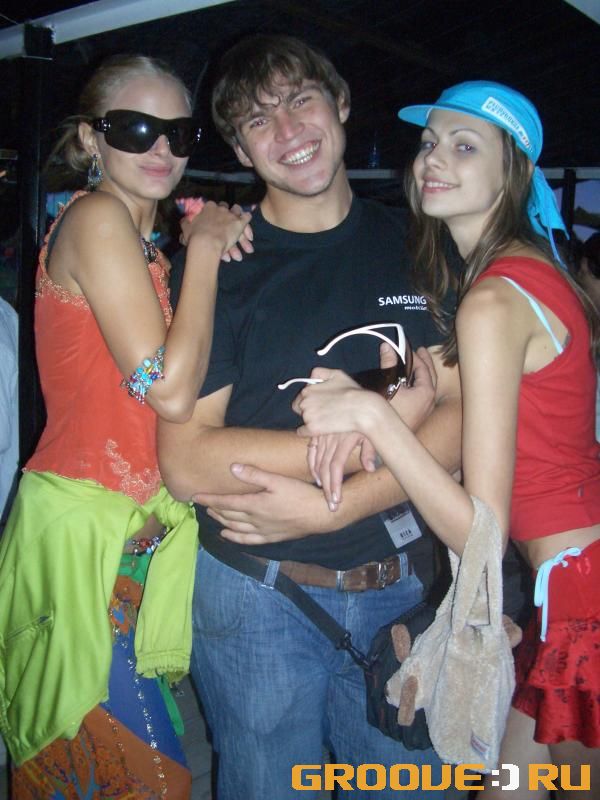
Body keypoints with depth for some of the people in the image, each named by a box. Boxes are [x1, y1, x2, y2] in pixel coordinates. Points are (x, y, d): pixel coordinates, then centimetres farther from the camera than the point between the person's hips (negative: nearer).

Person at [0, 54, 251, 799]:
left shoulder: (142, 241, 15)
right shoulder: (95, 218, -12)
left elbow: (175, 384, 8)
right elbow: (168, 390, -21)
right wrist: (203, 248, -12)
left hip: (142, 531, 8)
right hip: (85, 528, -8)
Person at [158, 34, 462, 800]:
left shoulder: (414, 246, 4)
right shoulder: (219, 263, -6)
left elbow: (463, 412, -3)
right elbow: (185, 460, -16)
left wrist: (331, 507, -17)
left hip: (398, 588, 3)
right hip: (255, 597, -2)